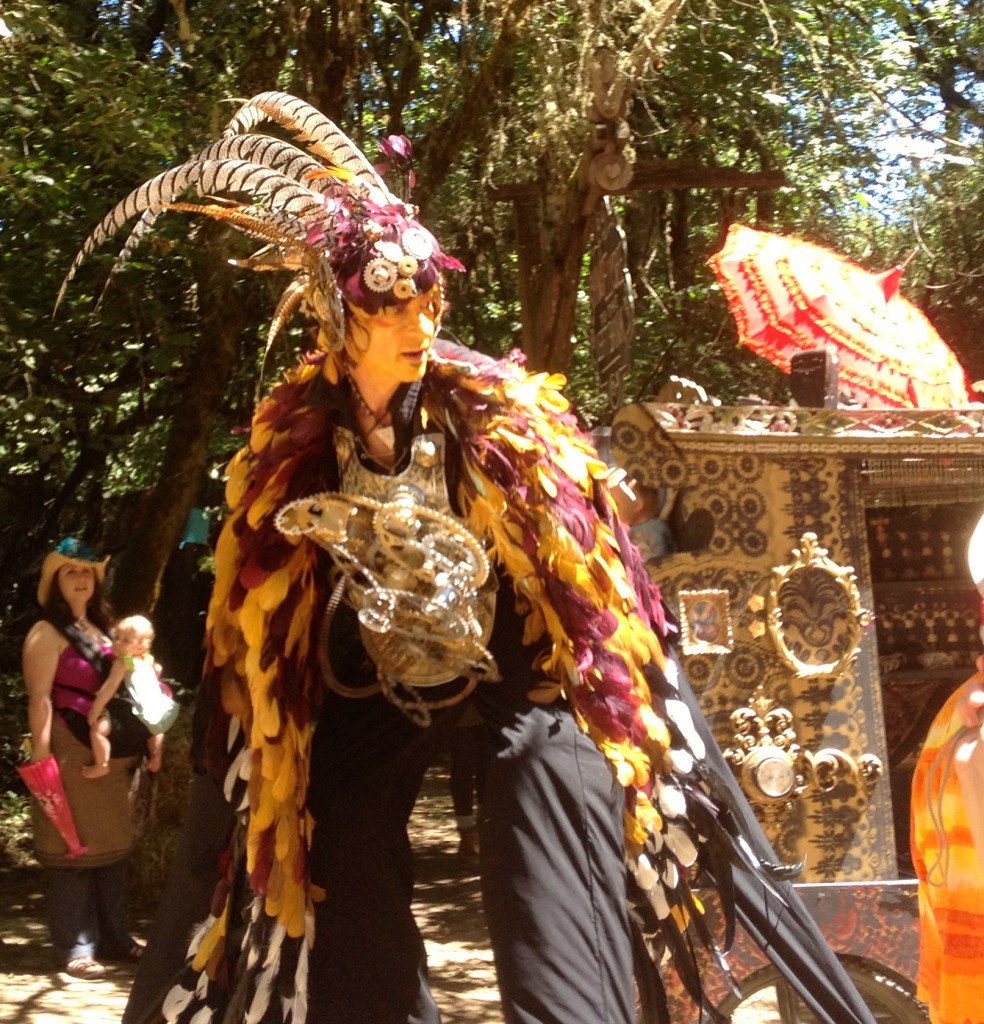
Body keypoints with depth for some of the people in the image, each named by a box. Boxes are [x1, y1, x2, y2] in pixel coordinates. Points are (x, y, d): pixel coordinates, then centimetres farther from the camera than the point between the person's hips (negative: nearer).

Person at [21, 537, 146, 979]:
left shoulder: (103, 630, 17)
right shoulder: (48, 633, -5)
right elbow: (39, 698, -13)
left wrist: (141, 742, 15)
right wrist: (40, 754, -19)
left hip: (115, 752, 7)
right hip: (73, 752, -7)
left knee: (112, 846, 12)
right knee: (75, 849, -3)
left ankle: (113, 937, 21)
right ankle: (74, 948, 4)